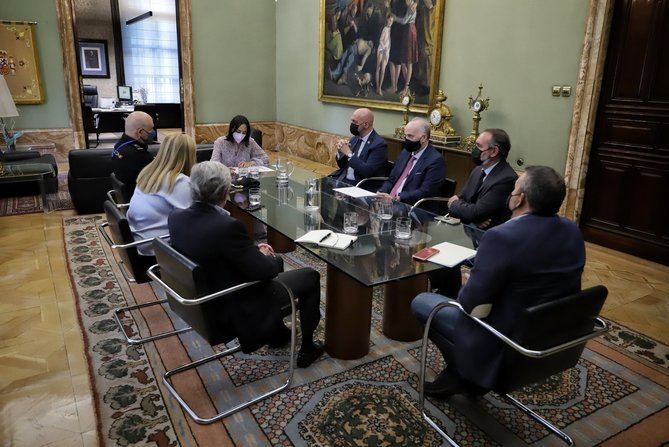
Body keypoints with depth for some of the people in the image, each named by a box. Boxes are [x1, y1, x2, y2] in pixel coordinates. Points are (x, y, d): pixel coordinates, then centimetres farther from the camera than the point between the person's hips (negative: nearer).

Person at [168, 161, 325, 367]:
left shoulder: (176, 217, -9)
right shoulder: (227, 226, -33)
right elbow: (262, 271, -24)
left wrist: (254, 250, 3)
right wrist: (268, 258, -1)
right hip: (239, 310, -8)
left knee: (275, 262, 28)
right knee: (310, 276, 8)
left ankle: (276, 333, 41)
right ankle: (307, 348, 23)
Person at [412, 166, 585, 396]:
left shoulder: (501, 238, -29)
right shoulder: (573, 231, -4)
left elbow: (473, 305, -22)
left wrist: (468, 284, 0)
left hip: (504, 350, -7)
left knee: (421, 302, 8)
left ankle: (464, 373, 13)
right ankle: (471, 376, 26)